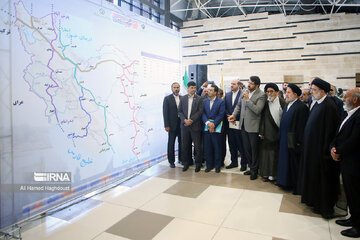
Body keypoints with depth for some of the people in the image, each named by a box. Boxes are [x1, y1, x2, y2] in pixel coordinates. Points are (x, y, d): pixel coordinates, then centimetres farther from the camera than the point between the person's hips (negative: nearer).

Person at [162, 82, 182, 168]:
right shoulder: (167, 99, -1)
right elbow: (165, 112, -5)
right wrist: (166, 125, -10)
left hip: (182, 124, 3)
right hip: (172, 125, -3)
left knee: (181, 142, 8)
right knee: (171, 143, 5)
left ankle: (181, 159, 23)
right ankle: (171, 161, 15)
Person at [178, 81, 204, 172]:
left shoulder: (199, 99, 1)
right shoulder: (182, 98, 9)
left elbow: (200, 111, -6)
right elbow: (180, 111, 6)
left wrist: (191, 120, -13)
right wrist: (184, 120, -9)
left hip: (195, 125, -2)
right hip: (184, 125, 3)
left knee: (197, 146, 2)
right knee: (185, 146, 8)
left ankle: (198, 163, 17)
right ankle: (186, 163, 22)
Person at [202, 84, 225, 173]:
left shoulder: (221, 101, -1)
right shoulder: (205, 101, 10)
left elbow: (221, 115, -7)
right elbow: (203, 113, 3)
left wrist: (213, 124, -14)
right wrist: (207, 122, -13)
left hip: (216, 127, -3)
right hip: (206, 126, 3)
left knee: (217, 147, 3)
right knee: (207, 147, 6)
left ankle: (217, 165, 16)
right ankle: (209, 165, 18)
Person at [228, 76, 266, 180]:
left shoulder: (261, 95, -12)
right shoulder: (245, 92, 7)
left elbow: (257, 110, -22)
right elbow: (239, 105, 19)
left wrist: (247, 99, -20)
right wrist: (233, 114, 5)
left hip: (253, 126, -6)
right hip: (243, 125, 6)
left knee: (254, 149, 6)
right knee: (247, 149, 15)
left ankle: (254, 170, 22)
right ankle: (251, 167, 31)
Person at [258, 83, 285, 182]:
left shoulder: (281, 102, -4)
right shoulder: (265, 103, 6)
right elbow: (262, 118, 6)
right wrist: (261, 132, 0)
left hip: (277, 133, -3)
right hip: (266, 133, 3)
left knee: (275, 154, 1)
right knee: (266, 153, 7)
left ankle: (274, 175, 14)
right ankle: (266, 174, 19)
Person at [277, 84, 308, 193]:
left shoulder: (301, 107, -16)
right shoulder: (287, 105, 11)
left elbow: (301, 127, -18)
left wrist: (298, 142, -19)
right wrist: (281, 136, 13)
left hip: (293, 141, -8)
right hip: (285, 140, 8)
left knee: (295, 164, 3)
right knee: (286, 163, 16)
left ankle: (297, 187, 17)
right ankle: (287, 183, 30)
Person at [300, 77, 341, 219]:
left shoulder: (329, 106, -19)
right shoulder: (317, 103, 8)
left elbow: (329, 130, -21)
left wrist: (325, 150, -20)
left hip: (321, 149, -9)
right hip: (312, 146, 9)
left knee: (323, 178, 3)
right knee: (314, 175, 18)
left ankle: (325, 208, 18)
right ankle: (315, 201, 33)